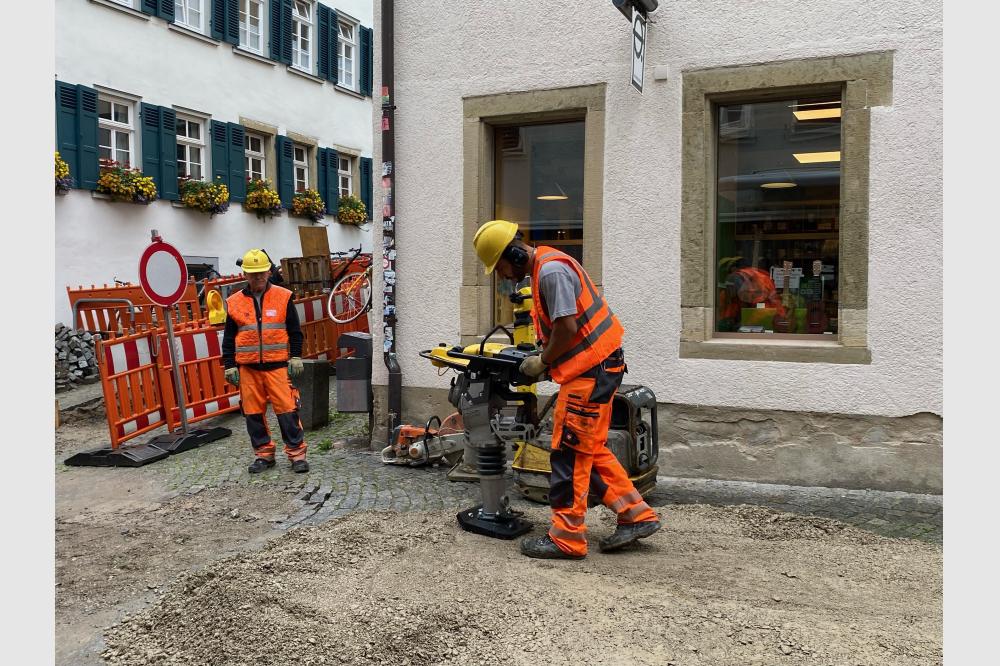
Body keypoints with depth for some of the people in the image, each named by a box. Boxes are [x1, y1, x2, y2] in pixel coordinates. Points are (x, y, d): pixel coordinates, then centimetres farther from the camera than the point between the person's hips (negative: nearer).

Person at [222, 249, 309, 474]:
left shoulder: (283, 297, 1)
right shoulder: (234, 303, 6)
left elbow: (294, 331, 5)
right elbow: (229, 338, 10)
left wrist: (296, 357, -3)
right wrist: (229, 366, 5)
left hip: (277, 365, -2)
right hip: (248, 368, 2)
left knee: (287, 410, -5)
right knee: (253, 413, 6)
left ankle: (297, 453, 4)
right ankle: (263, 454, 19)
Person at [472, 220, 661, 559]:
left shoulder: (551, 270, -17)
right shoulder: (545, 268, 16)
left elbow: (568, 328, -22)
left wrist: (543, 362, -8)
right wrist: (544, 356, 8)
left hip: (591, 368, -11)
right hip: (597, 365, 11)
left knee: (569, 452, -5)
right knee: (590, 449, 15)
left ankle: (567, 538, 3)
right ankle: (636, 515, 20)